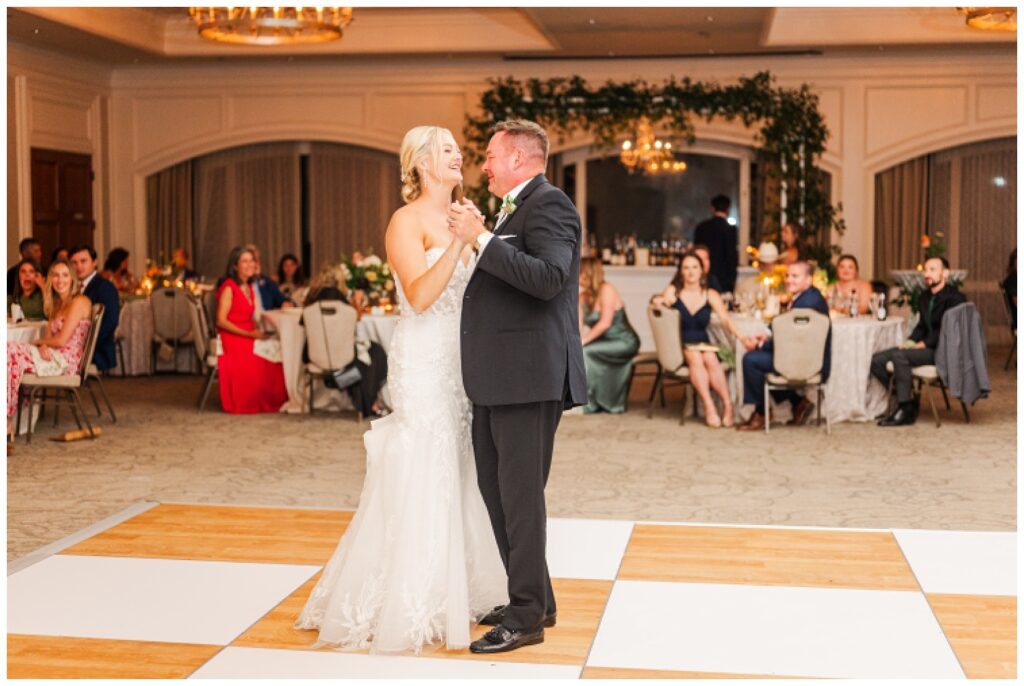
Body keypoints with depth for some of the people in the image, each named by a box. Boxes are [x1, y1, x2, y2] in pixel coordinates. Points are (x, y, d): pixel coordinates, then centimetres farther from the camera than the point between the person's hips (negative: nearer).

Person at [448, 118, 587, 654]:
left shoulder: (549, 204, -10)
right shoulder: (515, 209, 19)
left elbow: (548, 277, -25)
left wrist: (481, 239, -23)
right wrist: (475, 239, 15)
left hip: (529, 375, -10)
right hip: (498, 378, 10)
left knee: (520, 496, -4)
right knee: (496, 488, 16)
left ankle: (527, 616, 6)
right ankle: (532, 597, 28)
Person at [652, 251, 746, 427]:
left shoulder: (711, 295, 5)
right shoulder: (672, 291, 3)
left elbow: (726, 319, -5)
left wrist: (741, 337, -22)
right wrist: (658, 302, -27)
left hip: (704, 344, 1)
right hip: (680, 347, -1)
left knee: (710, 358, -30)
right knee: (695, 358, -32)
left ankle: (727, 405, -26)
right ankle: (709, 407, -33)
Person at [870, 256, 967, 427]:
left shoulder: (955, 298, -9)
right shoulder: (925, 297, 18)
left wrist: (923, 344, -19)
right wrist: (910, 341, 3)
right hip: (925, 348, 9)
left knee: (899, 356, -32)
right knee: (877, 360, -7)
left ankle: (905, 410, -23)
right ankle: (906, 396, -2)